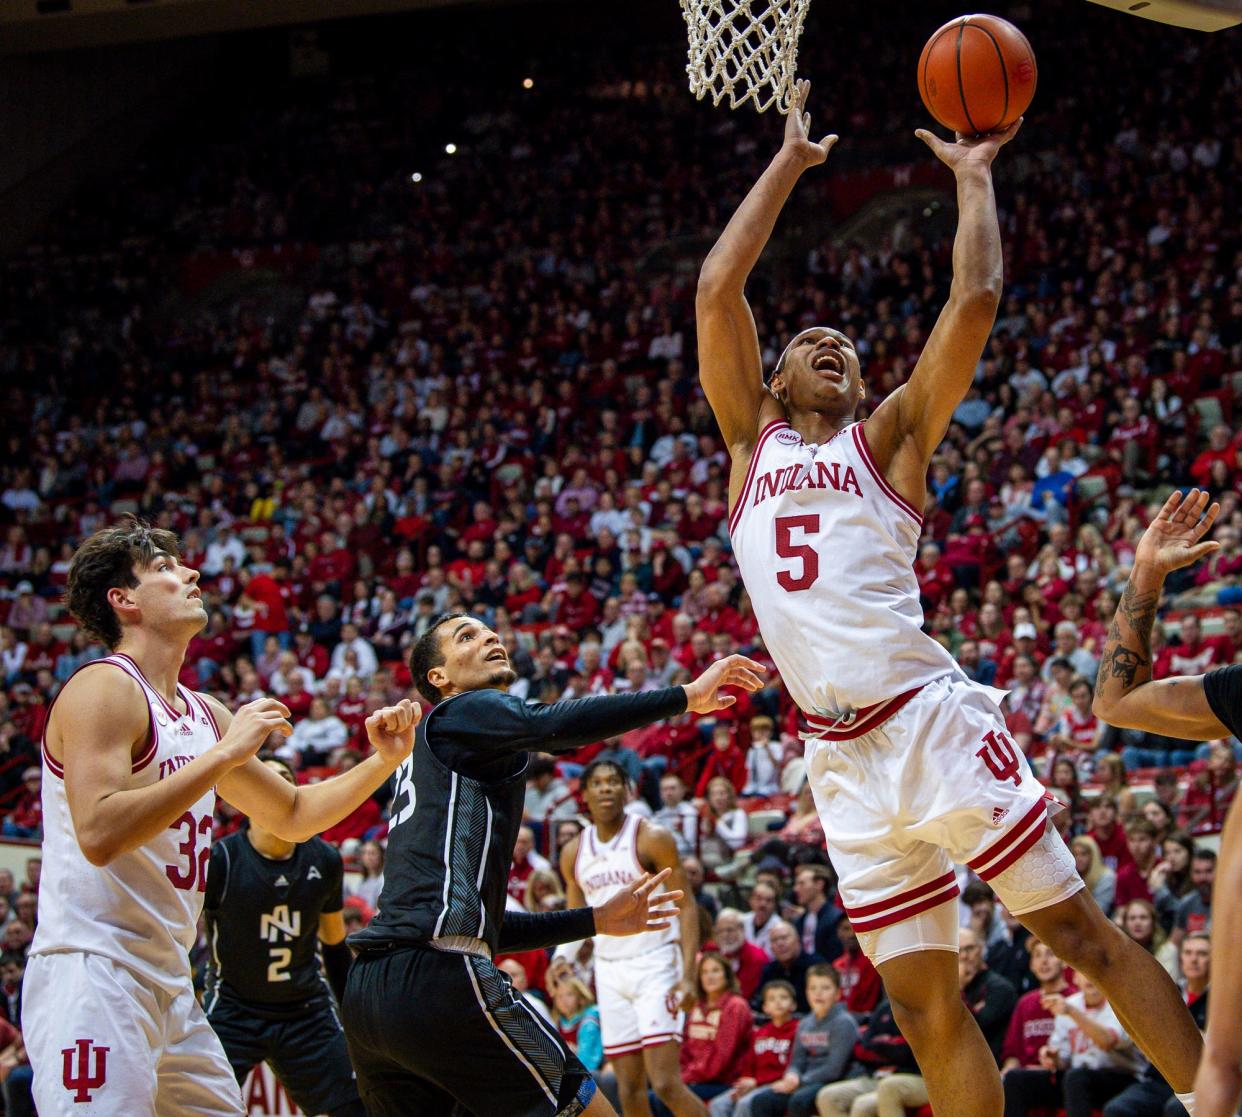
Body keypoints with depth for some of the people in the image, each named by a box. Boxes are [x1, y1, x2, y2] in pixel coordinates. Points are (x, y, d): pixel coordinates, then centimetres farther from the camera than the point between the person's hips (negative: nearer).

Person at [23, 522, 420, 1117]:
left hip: (171, 989, 10)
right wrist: (225, 753, -21)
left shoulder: (203, 713, 17)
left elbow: (292, 815, 29)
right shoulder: (105, 689, -10)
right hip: (92, 981, -9)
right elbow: (99, 834, -24)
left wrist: (383, 761, 15)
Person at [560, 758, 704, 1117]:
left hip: (655, 966, -5)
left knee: (665, 1083, -16)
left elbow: (687, 906, -8)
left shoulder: (652, 838, -6)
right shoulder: (574, 853, 9)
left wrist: (688, 976, -18)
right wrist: (563, 957, 0)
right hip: (610, 972, 5)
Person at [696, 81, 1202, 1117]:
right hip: (843, 760, 3)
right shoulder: (753, 443, 17)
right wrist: (789, 164, 14)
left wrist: (972, 176, 8)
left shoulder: (887, 436, 9)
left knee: (1080, 931, -3)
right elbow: (717, 289, 10)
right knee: (925, 1004, 2)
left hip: (932, 721, -3)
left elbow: (974, 302, -2)